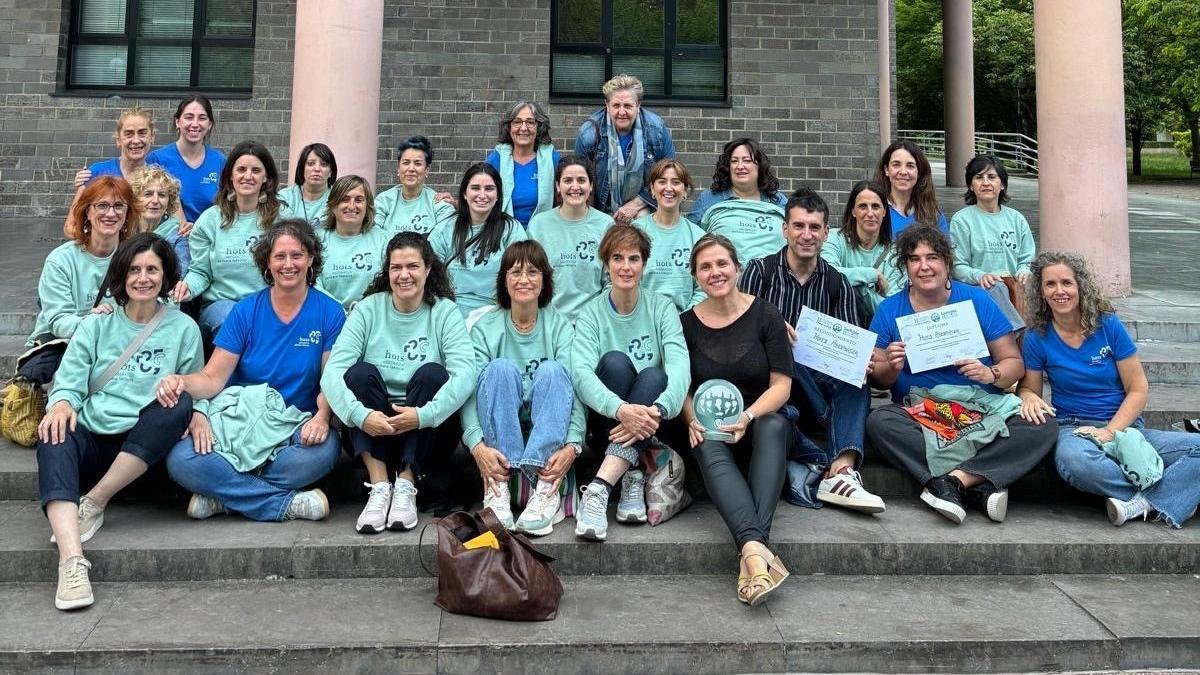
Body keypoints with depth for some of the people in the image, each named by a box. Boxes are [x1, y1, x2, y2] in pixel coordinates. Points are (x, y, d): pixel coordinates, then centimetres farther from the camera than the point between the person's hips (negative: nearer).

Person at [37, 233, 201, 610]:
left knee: (180, 406, -31)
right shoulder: (96, 326, 11)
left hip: (144, 447, -1)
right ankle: (71, 560, -49)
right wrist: (62, 403, -20)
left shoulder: (183, 328, 8)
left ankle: (93, 503, -24)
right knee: (55, 436, -33)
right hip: (92, 440, 1)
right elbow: (70, 382, 4)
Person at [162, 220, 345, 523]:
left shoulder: (329, 312, 3)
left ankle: (224, 493, -16)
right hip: (237, 421, 1)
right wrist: (182, 382, -23)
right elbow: (213, 378, 0)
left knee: (323, 452, -36)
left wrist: (322, 417, -23)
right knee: (180, 461, -27)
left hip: (296, 426, -1)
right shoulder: (246, 310, 6)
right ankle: (287, 504, -21)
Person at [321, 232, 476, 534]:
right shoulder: (368, 309, 1)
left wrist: (423, 415, -32)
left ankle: (406, 484, -22)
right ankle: (379, 485, -27)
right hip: (372, 429, 1)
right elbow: (332, 372, -12)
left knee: (432, 373, -25)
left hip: (425, 433, -1)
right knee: (360, 371, -23)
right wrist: (360, 415, -30)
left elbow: (465, 373, -18)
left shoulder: (444, 312, -1)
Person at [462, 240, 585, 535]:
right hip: (498, 431, 0)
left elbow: (575, 388, -11)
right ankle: (497, 487, -34)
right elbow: (468, 389, -10)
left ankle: (546, 490, -36)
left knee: (551, 370, -26)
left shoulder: (560, 327, 4)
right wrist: (477, 445, -29)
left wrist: (572, 445, -29)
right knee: (501, 368, -25)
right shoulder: (484, 328, 4)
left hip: (549, 434, 0)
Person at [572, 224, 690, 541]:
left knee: (654, 376, -30)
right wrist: (621, 410, -38)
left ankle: (599, 488, -41)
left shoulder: (662, 308, 2)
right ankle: (632, 475, -31)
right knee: (615, 361, -26)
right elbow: (580, 373, -18)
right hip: (608, 421, 0)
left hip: (649, 424, 1)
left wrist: (658, 410, -36)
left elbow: (679, 366, -14)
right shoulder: (591, 313, 0)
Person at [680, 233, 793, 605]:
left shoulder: (765, 315, 3)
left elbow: (781, 385, -2)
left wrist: (749, 416, -20)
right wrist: (692, 419, -13)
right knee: (708, 447, -34)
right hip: (709, 428, 1)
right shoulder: (686, 323, 7)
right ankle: (756, 547, -55)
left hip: (762, 421, 0)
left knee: (774, 426, -35)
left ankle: (750, 549, -48)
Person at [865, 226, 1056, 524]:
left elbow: (1015, 363, 4)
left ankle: (954, 479, -27)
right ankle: (978, 486, -29)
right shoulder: (890, 309, 5)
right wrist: (892, 368, -18)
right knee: (878, 422, -32)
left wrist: (991, 374, -18)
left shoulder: (977, 301, 5)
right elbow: (876, 378, 5)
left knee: (1044, 428, -24)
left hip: (983, 408, 1)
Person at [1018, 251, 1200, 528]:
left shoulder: (1108, 326, 0)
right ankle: (1164, 493, -21)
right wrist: (1029, 398, -16)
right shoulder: (1037, 338, 0)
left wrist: (1110, 431, -13)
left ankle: (1141, 503, -28)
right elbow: (1028, 387, 10)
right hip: (1074, 428, -2)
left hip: (1124, 425, 2)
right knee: (1074, 460, -39)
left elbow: (1138, 389, 1)